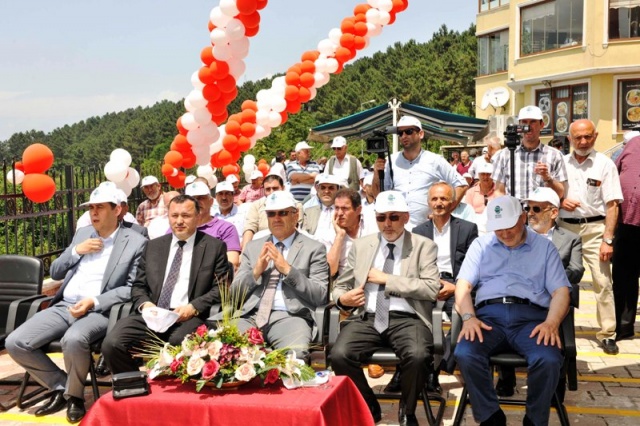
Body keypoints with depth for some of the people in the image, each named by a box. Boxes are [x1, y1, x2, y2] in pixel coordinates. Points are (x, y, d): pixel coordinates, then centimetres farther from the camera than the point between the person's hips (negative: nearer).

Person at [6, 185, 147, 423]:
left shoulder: (135, 242, -1)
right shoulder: (83, 234, 18)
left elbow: (134, 288, -6)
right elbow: (55, 273, 19)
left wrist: (94, 302, -17)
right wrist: (75, 251, 1)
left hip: (99, 311, -6)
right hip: (64, 307, 6)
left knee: (73, 339, -38)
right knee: (15, 343, -13)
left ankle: (75, 395, -9)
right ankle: (60, 386, 7)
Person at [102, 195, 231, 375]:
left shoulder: (215, 247, 9)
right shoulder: (153, 246, 20)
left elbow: (222, 287, 2)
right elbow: (138, 285, 19)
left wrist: (194, 307, -13)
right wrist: (145, 303, -4)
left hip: (190, 317, -3)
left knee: (179, 346, -37)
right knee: (112, 344, -22)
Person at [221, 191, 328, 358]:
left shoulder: (314, 248, 9)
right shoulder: (252, 247, 20)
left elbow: (320, 296, 0)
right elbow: (234, 292, 16)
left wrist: (288, 269, -10)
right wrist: (256, 271, -3)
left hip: (289, 317, -3)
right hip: (250, 315, 3)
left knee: (295, 353, -36)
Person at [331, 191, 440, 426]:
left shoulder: (424, 246, 6)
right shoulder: (361, 245, 16)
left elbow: (432, 288, -7)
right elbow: (341, 285, 21)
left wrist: (387, 279, -8)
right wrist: (343, 298, -4)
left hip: (406, 319, -2)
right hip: (366, 318, 3)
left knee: (418, 356, -33)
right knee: (339, 355, -26)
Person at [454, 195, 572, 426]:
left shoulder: (545, 247, 17)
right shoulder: (480, 245, 20)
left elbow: (560, 291, 7)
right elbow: (463, 285, 10)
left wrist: (552, 323, -14)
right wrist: (469, 317, -11)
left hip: (531, 316, -1)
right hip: (489, 314, 1)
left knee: (548, 360, -33)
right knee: (465, 354, -31)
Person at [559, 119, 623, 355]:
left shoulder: (605, 164, -2)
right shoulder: (561, 163, 6)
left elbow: (612, 205, -5)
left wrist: (608, 239, -11)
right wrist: (560, 201, -8)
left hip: (594, 228, -3)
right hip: (565, 227, 3)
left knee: (603, 281, -4)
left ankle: (607, 333, 5)